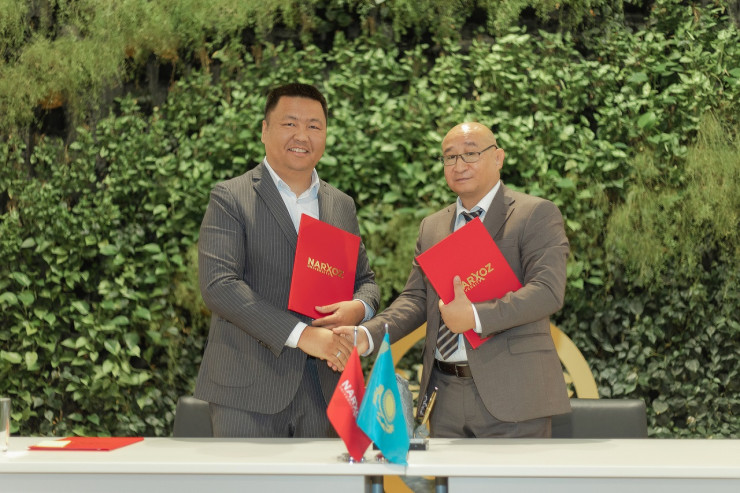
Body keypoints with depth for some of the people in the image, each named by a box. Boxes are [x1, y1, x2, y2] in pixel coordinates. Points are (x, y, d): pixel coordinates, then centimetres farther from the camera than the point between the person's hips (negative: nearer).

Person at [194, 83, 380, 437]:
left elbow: (365, 279, 24)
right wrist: (300, 333, -21)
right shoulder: (230, 198, -1)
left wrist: (359, 308, -3)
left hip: (322, 393, 5)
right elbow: (218, 286, -14)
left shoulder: (342, 206, 16)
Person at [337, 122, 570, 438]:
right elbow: (415, 298, 14)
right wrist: (368, 335, -5)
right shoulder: (431, 227, 19)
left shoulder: (537, 215, -2)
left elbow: (548, 291, -14)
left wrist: (475, 317, -25)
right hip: (445, 397, 5)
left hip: (511, 396, -5)